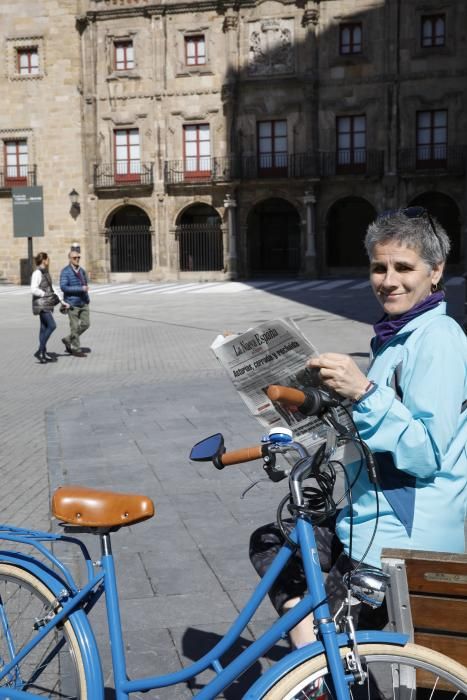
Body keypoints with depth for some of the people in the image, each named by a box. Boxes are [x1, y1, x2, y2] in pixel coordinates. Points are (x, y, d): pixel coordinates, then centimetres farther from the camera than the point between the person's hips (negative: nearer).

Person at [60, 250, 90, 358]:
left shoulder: (82, 270, 11)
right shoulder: (65, 272, -9)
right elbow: (64, 287, -18)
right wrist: (81, 289, -21)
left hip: (83, 302, 6)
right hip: (72, 303, -6)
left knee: (86, 324, 5)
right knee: (75, 326, 0)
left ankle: (68, 340, 23)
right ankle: (75, 349, 11)